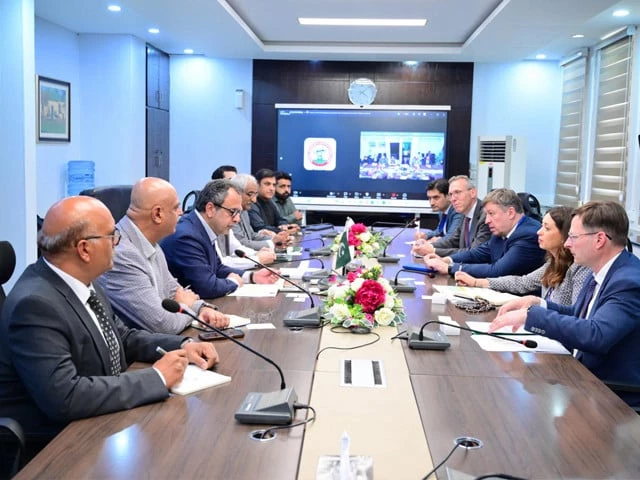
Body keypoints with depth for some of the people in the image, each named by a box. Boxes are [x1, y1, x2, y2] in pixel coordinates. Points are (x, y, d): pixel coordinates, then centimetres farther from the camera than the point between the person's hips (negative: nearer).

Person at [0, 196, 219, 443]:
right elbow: (65, 397, -33)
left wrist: (183, 346, -3)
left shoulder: (80, 282, 0)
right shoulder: (35, 305, -25)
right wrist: (157, 377, -24)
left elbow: (122, 337, 13)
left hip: (100, 426, 7)